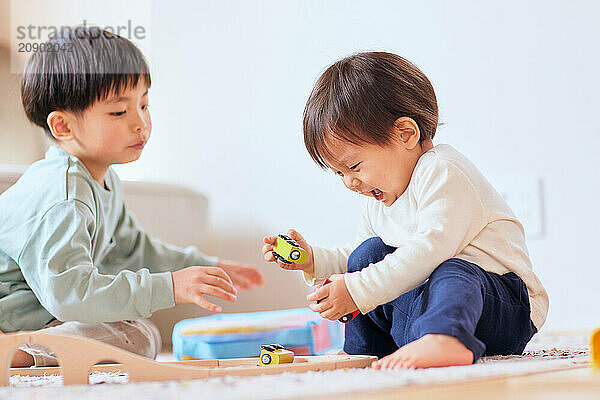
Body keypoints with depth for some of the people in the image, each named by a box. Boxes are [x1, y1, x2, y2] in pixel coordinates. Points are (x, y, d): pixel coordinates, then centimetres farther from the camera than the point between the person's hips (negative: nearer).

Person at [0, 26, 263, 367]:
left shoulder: (104, 181, 8)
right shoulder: (63, 198, -26)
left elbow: (129, 249, 23)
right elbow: (67, 291, -37)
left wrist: (206, 267, 19)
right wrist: (169, 288, -38)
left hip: (47, 316, 10)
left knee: (146, 333, 5)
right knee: (136, 338, -22)